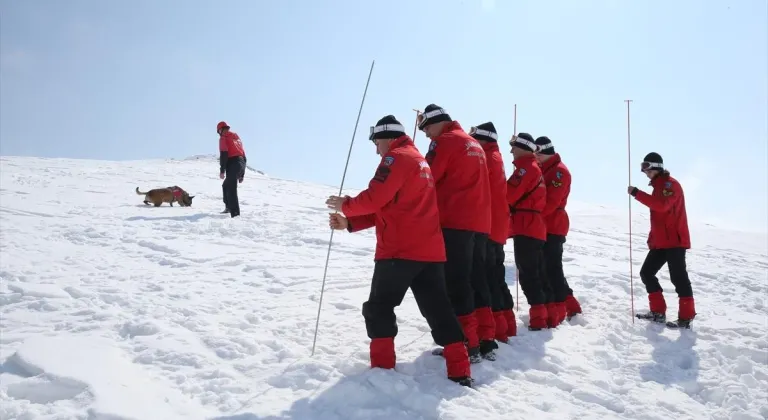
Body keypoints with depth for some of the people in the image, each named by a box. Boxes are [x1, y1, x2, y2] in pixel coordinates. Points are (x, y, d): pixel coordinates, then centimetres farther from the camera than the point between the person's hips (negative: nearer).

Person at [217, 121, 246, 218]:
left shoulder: (223, 138, -1)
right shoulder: (236, 135, 23)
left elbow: (223, 155, -13)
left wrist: (222, 170, -14)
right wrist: (242, 173, 24)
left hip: (232, 164, -8)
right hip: (241, 163, 8)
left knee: (231, 189, -11)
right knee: (226, 185, 25)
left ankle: (235, 213, -20)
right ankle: (229, 207, 26)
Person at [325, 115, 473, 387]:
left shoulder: (396, 158, -4)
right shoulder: (420, 161, 25)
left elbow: (376, 199, -15)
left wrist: (346, 205, 4)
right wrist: (349, 223, 16)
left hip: (401, 250, -9)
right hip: (430, 250, 9)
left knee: (379, 308, 4)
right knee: (438, 309, 8)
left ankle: (382, 368, 5)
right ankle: (460, 371, 7)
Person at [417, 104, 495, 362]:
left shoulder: (445, 141, -3)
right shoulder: (474, 145, 22)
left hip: (454, 222, -8)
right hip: (479, 223, 8)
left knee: (456, 283, -6)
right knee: (477, 280, 11)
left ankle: (467, 345, -6)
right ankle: (486, 341, 12)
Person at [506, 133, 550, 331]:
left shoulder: (526, 167, -9)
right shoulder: (534, 167, 22)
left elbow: (509, 195, -17)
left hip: (526, 228, -10)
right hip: (533, 227, 10)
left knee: (527, 273, -10)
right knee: (535, 272, 14)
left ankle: (538, 317, -13)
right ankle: (549, 311, 19)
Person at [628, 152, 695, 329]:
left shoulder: (670, 184, -10)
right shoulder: (658, 186, 21)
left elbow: (662, 205, -30)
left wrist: (636, 193, -28)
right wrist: (652, 239, 21)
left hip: (675, 241, -10)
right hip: (660, 242, 10)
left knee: (678, 277, -9)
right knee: (646, 272, 8)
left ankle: (686, 317, -4)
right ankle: (658, 311, 13)